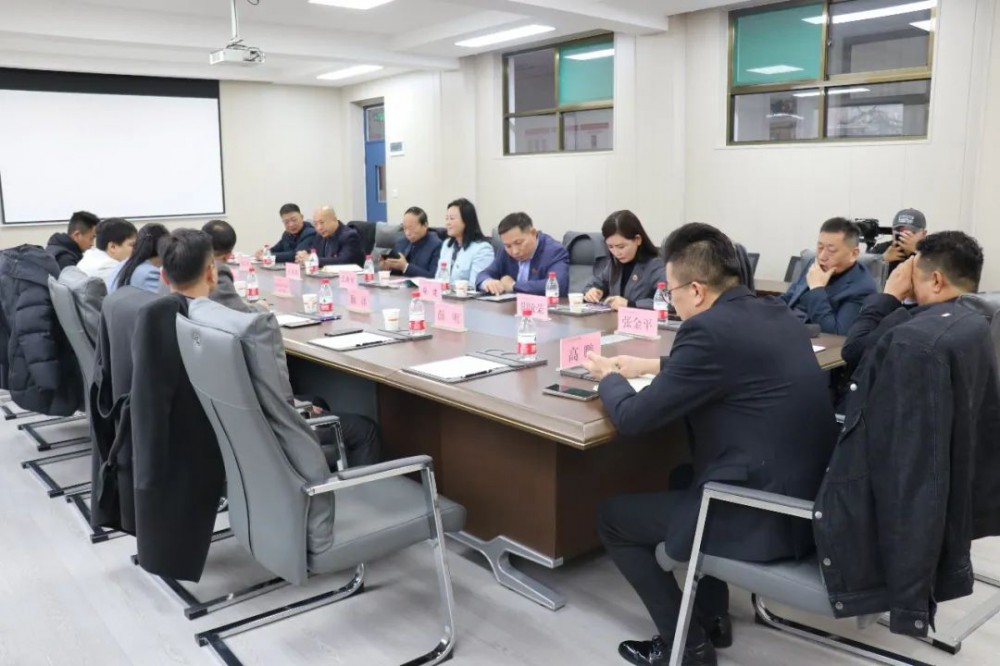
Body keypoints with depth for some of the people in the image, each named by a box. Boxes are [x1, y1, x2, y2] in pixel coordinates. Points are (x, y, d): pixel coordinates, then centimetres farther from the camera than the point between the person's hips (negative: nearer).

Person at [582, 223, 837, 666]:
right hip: (808, 497, 9)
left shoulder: (709, 329, -20)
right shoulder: (775, 313, 6)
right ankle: (712, 616, 36)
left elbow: (632, 418, -14)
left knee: (611, 517, 9)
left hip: (765, 516, -9)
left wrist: (609, 378, 7)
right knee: (683, 478, 33)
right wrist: (652, 366, 24)